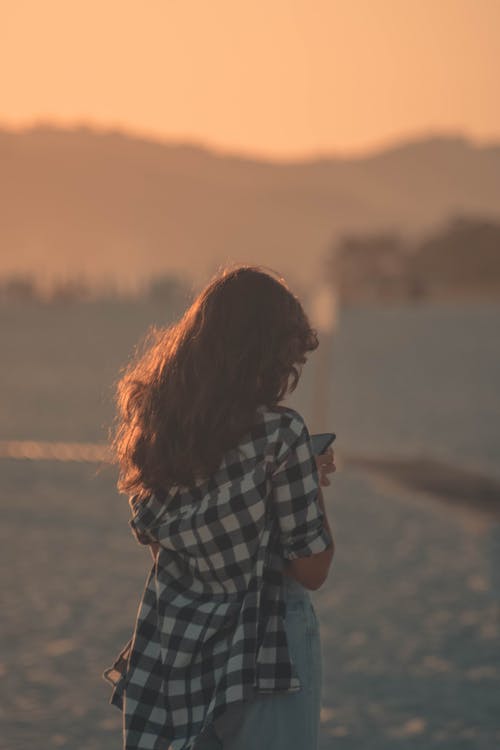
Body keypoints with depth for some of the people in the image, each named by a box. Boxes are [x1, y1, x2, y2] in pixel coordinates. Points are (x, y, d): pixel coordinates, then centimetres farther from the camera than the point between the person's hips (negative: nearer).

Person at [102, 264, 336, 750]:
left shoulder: (154, 422, -1)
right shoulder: (280, 433, -18)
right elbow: (311, 570, -12)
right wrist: (312, 482, 3)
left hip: (170, 655, 5)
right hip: (265, 655, -5)